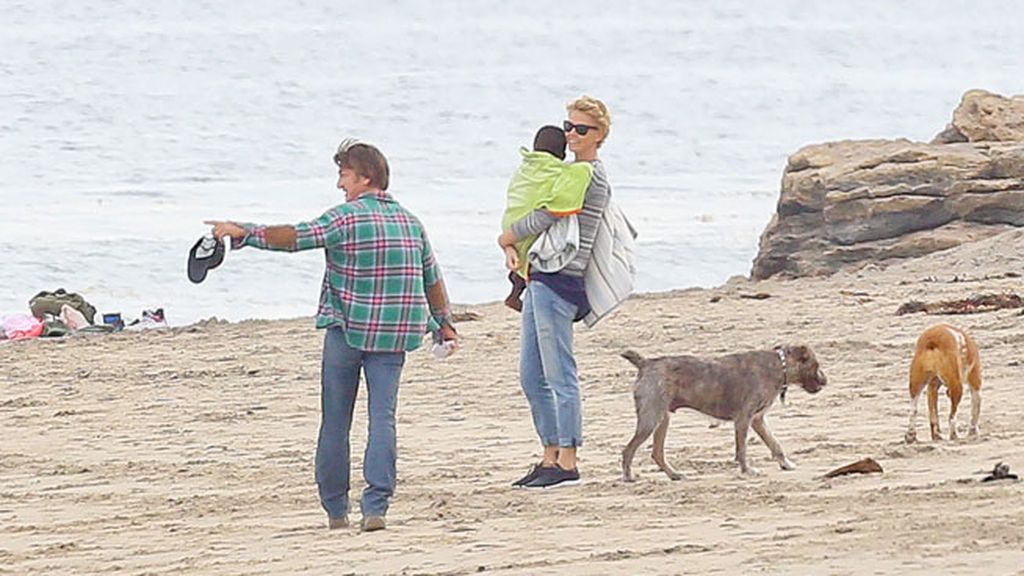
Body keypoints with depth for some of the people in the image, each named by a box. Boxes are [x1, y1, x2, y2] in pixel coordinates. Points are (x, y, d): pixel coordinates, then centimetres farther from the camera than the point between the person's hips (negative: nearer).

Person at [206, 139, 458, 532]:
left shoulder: (347, 218, -9)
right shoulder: (410, 222, 10)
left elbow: (296, 237, -18)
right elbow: (432, 279, 18)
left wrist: (244, 234, -15)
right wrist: (444, 323, 29)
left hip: (346, 330, -4)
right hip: (393, 335, 4)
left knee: (335, 422, 8)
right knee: (383, 417, -2)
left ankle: (335, 508, 14)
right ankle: (375, 507, -16)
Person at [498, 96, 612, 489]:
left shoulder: (590, 176, -10)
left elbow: (544, 217, -15)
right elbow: (539, 217, 22)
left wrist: (507, 237, 1)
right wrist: (513, 250, 3)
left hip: (560, 282, -10)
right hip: (541, 280, 10)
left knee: (559, 375, -7)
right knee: (531, 377, 12)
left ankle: (567, 464, -4)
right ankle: (550, 458, 17)